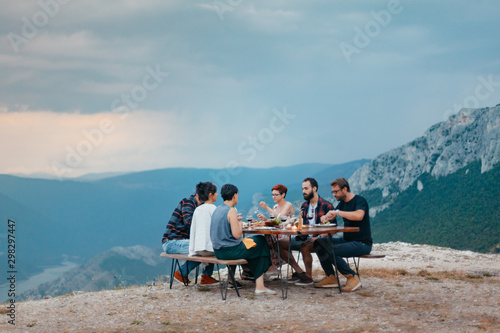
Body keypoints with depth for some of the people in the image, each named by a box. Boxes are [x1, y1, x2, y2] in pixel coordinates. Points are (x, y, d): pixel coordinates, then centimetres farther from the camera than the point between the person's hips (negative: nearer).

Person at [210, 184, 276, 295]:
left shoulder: (217, 210, 9)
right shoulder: (231, 211, -17)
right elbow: (237, 235, -21)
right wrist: (240, 225, -2)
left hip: (218, 251, 9)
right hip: (230, 251, -9)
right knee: (261, 243, 7)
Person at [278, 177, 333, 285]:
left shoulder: (326, 205, -5)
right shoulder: (304, 206, 16)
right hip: (305, 238, 8)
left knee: (304, 246, -38)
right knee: (280, 244, -4)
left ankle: (309, 276, -19)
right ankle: (299, 272, -4)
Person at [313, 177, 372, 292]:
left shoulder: (359, 200, -12)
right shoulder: (342, 203, 15)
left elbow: (359, 216, -32)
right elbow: (331, 215, 21)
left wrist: (337, 212, -28)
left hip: (362, 243, -9)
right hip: (347, 240, 9)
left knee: (331, 251, -27)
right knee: (319, 243, -5)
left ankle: (352, 278, -14)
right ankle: (330, 278, -5)